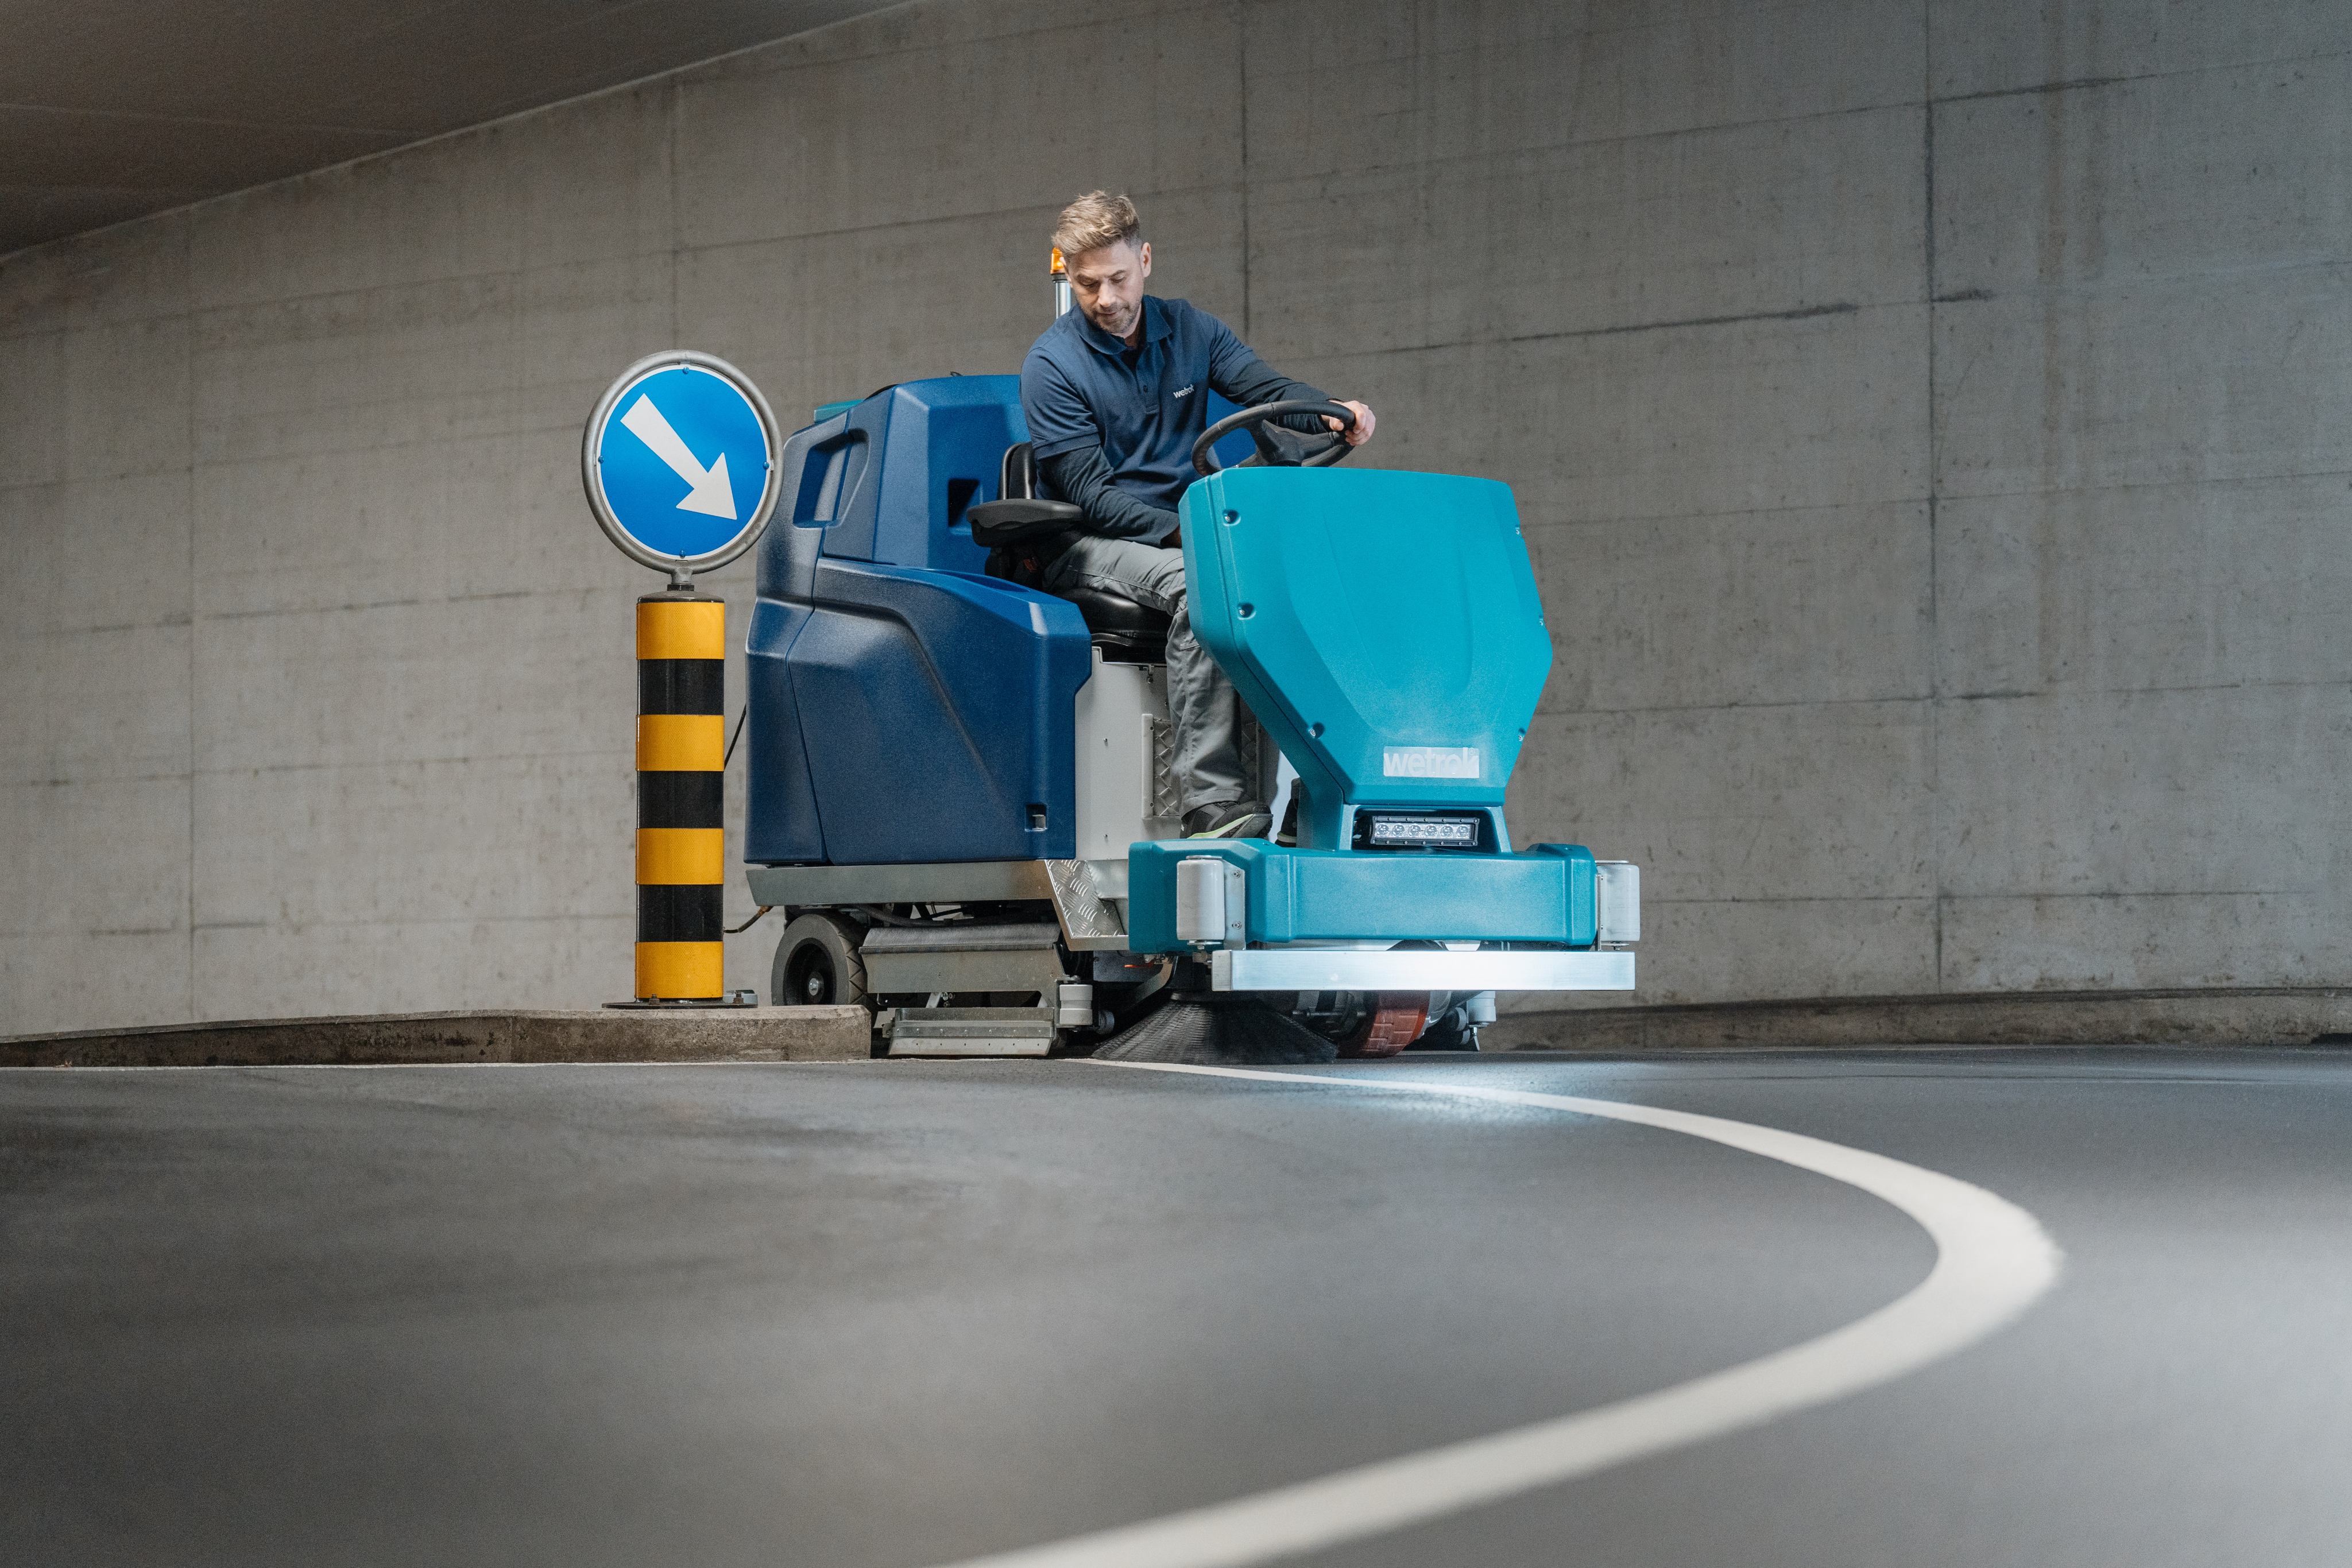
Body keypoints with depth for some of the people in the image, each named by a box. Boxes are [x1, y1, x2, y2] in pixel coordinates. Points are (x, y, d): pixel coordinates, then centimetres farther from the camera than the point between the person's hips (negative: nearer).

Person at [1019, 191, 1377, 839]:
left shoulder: (1190, 330, 12)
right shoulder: (1051, 366, -4)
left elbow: (1266, 387, -1)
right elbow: (1088, 491, -11)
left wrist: (1333, 413, -23)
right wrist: (1176, 531, -24)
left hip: (1191, 527, 5)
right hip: (1096, 543, -5)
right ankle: (1214, 804, -43)